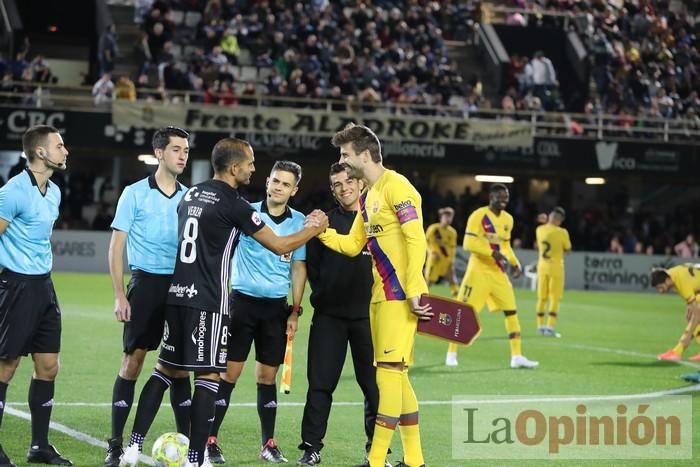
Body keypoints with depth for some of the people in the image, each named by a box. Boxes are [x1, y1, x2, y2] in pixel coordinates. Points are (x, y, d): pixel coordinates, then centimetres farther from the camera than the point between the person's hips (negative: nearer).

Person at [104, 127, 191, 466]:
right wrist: (119, 295, -8)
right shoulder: (135, 194, -1)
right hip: (146, 282, -3)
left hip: (182, 286, 4)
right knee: (133, 359, -4)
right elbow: (116, 246, -1)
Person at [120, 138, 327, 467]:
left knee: (165, 370, 14)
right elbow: (279, 246, -4)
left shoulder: (190, 195, 11)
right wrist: (314, 229, 12)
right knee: (207, 377, -2)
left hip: (177, 294, 7)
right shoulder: (234, 205, -10)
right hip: (208, 302, -7)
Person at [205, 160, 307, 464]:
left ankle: (268, 444, 16)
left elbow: (298, 268, 7)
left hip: (275, 306, 2)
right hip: (242, 300, -2)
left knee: (267, 375, 7)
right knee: (229, 372, -3)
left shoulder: (298, 222, 4)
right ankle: (210, 440, 3)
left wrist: (295, 311, 3)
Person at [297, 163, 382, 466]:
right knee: (321, 382, 1)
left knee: (374, 383, 3)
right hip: (329, 315, 1)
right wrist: (323, 294, 0)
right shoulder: (326, 222, 7)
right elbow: (311, 263, 8)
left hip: (368, 314, -1)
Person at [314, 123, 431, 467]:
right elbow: (352, 245, 21)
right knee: (394, 374, 11)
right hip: (380, 295, 10)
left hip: (400, 295, -10)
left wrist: (414, 290, -22)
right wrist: (323, 232, 5)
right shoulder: (367, 196, 18)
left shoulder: (395, 186, -10)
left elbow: (416, 240, -17)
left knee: (389, 370, -10)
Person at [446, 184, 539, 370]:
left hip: (498, 273, 7)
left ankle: (517, 356, 6)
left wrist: (515, 263, 5)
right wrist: (493, 253, -26)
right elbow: (469, 243, -18)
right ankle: (451, 353, 9)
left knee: (511, 311, 2)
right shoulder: (478, 216, -12)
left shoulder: (508, 219, 11)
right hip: (478, 271, -6)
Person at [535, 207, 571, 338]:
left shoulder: (539, 230, -1)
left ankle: (540, 326, 19)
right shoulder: (562, 233, -14)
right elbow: (567, 249, -1)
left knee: (542, 297, 13)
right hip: (555, 267, -5)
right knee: (555, 298, 1)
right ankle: (550, 327, -4)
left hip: (542, 266, 5)